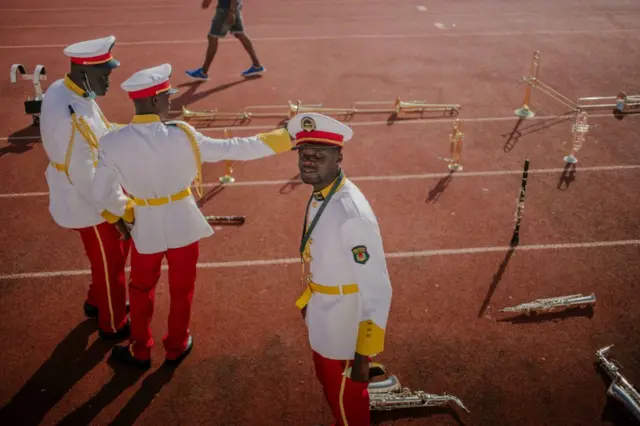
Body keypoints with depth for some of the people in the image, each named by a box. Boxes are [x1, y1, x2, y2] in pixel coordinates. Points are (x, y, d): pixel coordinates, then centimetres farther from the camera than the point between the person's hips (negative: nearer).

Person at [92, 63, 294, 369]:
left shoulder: (113, 143, -19)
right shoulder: (181, 136, -24)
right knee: (181, 288, 22)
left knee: (141, 289, 25)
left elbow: (100, 193, -10)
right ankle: (176, 347, 41)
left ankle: (140, 352, 40)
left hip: (145, 227, 1)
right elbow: (232, 149, -17)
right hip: (183, 224, -1)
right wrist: (283, 139, -9)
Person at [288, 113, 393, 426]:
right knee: (329, 385, 30)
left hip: (345, 327, -8)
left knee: (347, 400, 16)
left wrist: (363, 356, -24)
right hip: (323, 320, 8)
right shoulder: (318, 196, -5)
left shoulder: (353, 214, -32)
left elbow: (377, 290, -29)